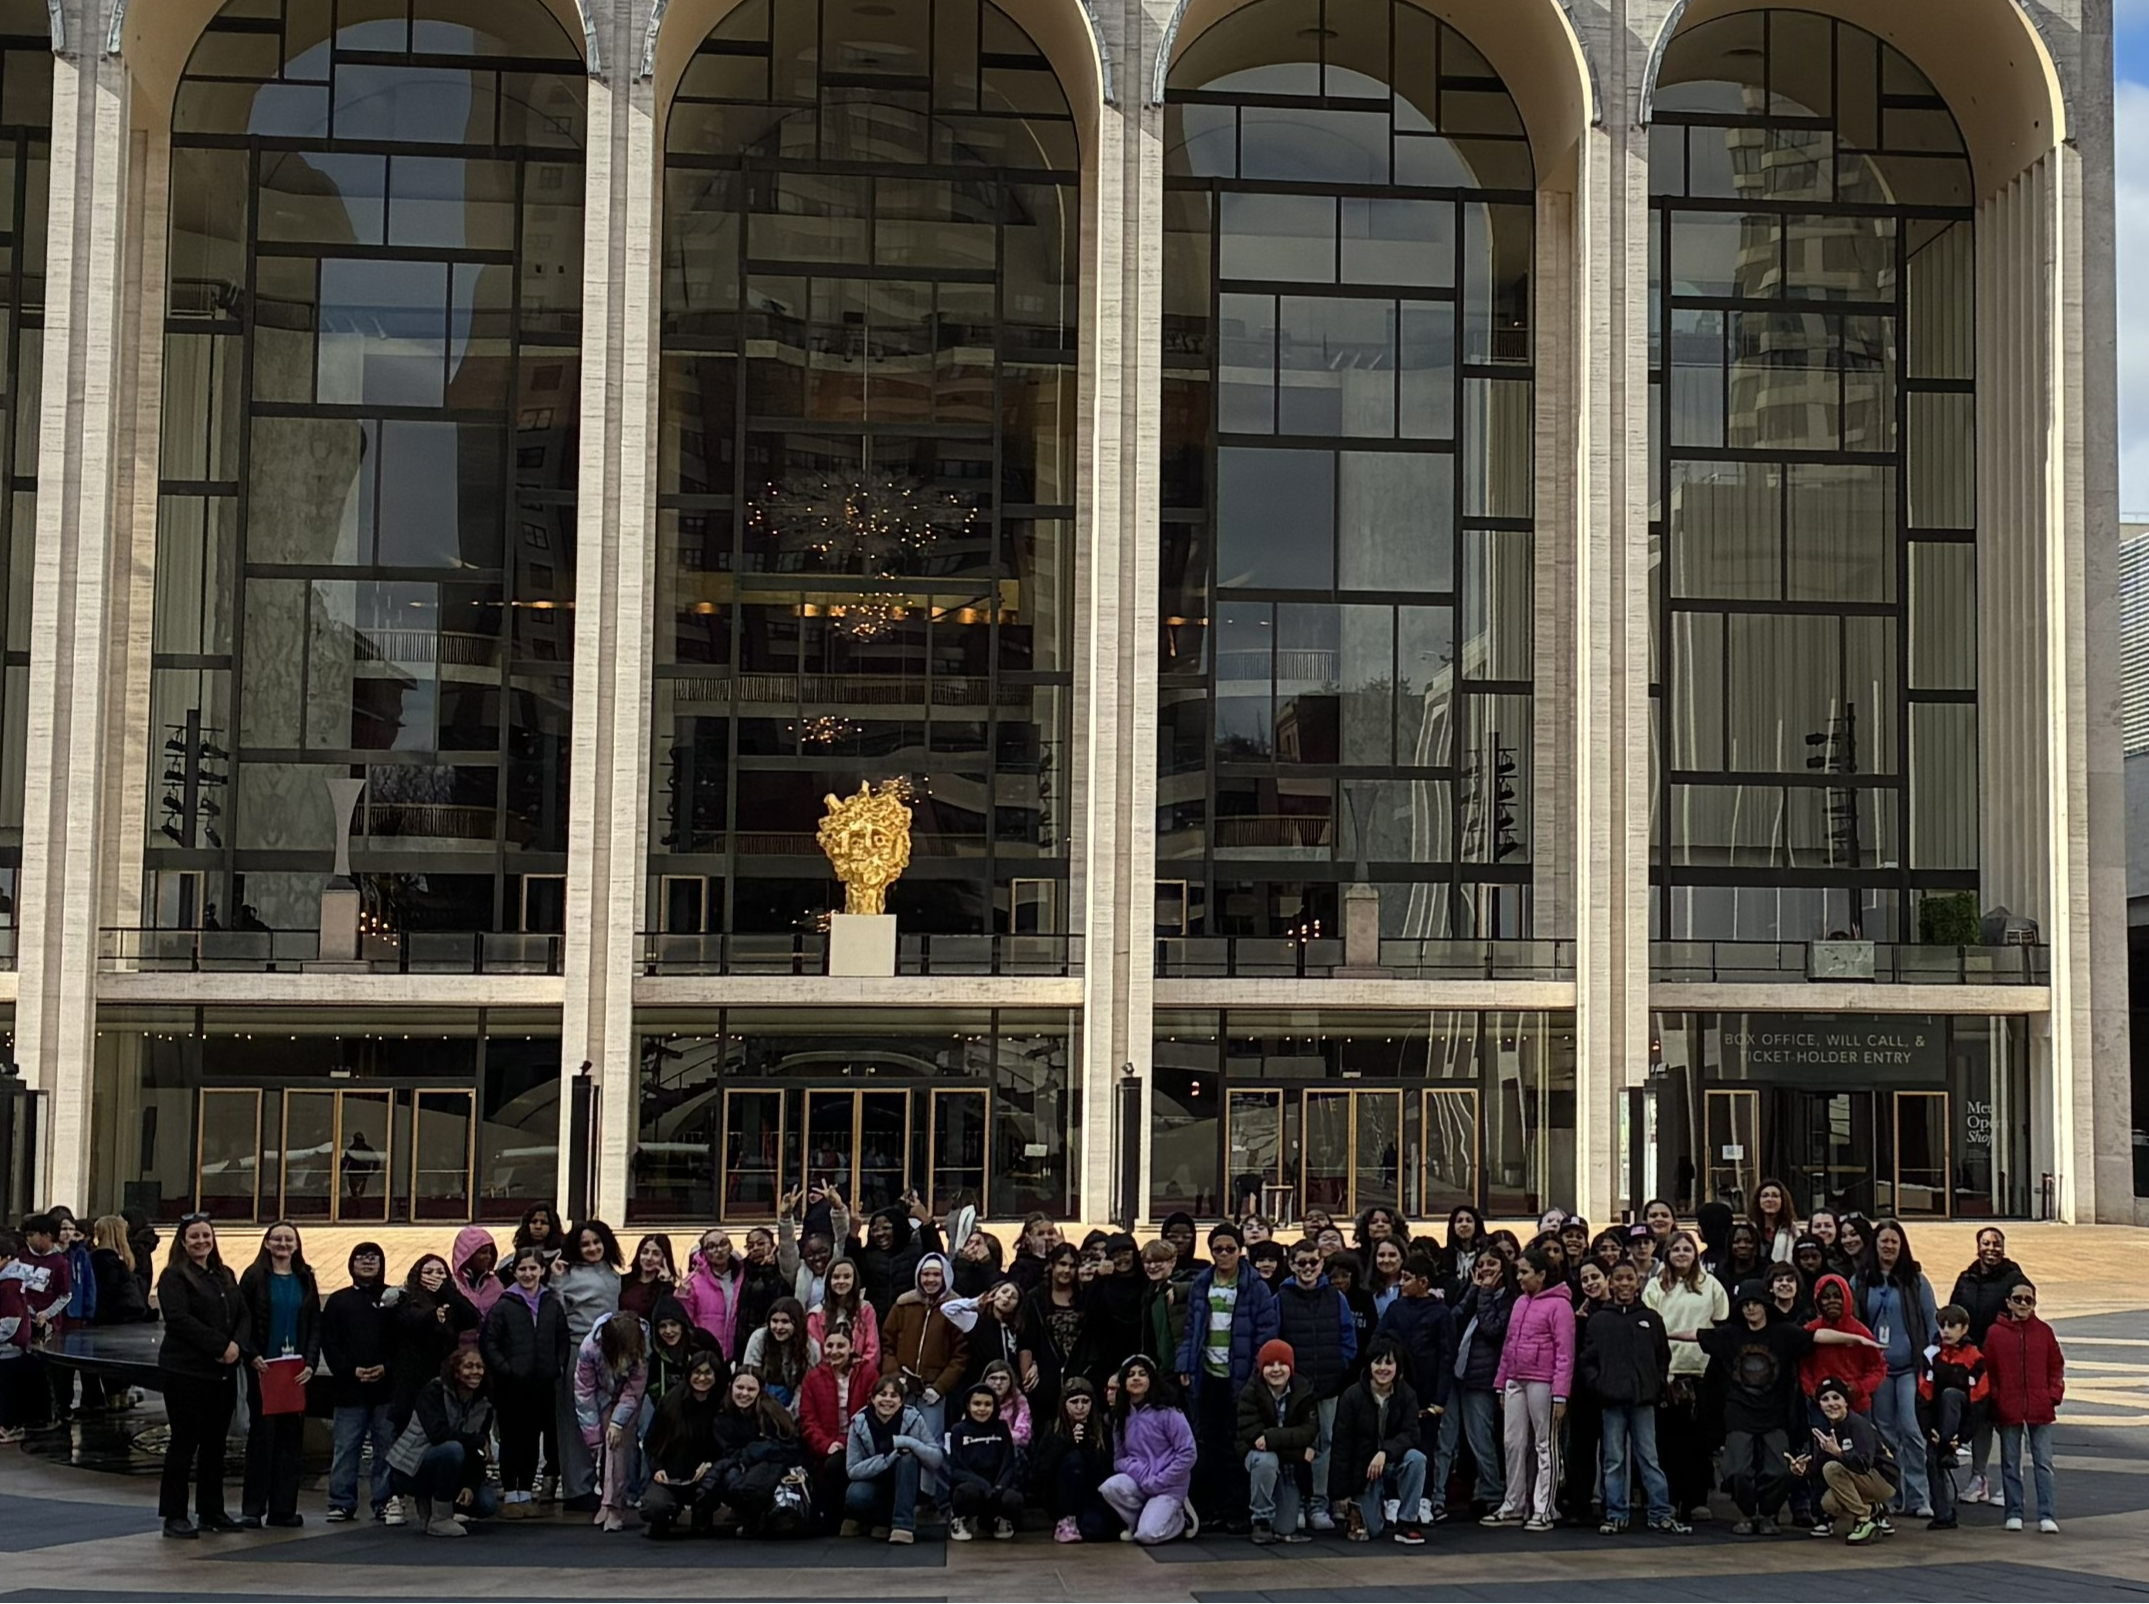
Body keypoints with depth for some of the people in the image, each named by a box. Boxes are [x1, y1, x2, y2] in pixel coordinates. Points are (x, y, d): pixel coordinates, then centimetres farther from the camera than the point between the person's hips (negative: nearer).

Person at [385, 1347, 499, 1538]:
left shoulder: (484, 1406, 1)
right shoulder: (434, 1392, -15)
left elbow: (477, 1455, 0)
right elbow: (438, 1433, -30)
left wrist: (471, 1486, -17)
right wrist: (480, 1441, -24)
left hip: (440, 1470, 6)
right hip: (408, 1470, -6)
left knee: (487, 1503, -12)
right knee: (453, 1449, -34)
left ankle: (429, 1503, 12)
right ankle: (439, 1520, -19)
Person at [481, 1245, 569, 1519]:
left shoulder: (552, 1304, 6)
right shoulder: (504, 1306, -4)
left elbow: (563, 1340, 13)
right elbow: (487, 1342, -6)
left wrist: (559, 1368, 1)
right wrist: (504, 1369, -12)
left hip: (544, 1385, 3)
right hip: (511, 1386, -3)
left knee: (533, 1440, 8)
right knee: (511, 1440, 1)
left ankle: (525, 1494, 17)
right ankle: (509, 1496, 9)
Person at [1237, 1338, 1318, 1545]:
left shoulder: (1304, 1391, -9)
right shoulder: (1250, 1394, -15)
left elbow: (1309, 1432, -17)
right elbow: (1252, 1435, -24)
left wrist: (1272, 1438, -33)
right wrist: (1300, 1451, -28)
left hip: (1293, 1462, 2)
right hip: (1260, 1455, -2)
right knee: (1265, 1461, -38)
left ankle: (1284, 1529, 29)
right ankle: (1261, 1522, -21)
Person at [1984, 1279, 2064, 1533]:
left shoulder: (2043, 1331, 4)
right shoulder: (1995, 1333, 0)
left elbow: (2056, 1367, 9)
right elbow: (1987, 1370, 3)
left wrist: (2054, 1395, -1)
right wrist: (1993, 1399, -3)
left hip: (2040, 1408, 0)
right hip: (2008, 1408, 0)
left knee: (2043, 1463, 1)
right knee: (2010, 1463, 7)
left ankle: (2046, 1515, 4)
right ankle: (2014, 1514, 16)